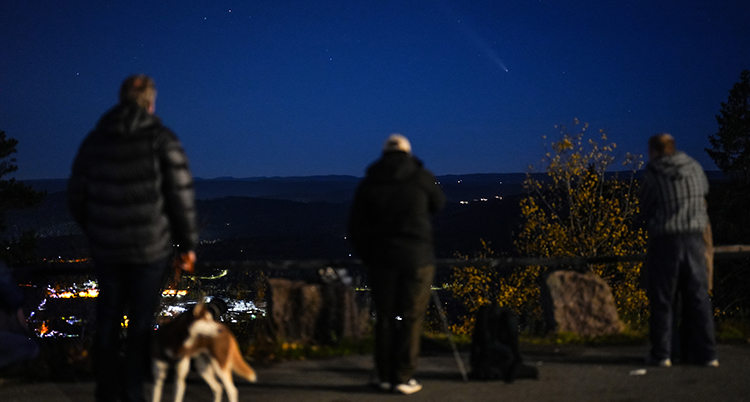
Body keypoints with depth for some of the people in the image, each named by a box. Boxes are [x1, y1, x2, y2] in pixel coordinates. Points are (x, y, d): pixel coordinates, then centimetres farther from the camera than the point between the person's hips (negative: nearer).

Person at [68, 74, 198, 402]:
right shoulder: (161, 139, -7)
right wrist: (187, 244, -2)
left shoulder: (95, 140, 4)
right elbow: (181, 193, -11)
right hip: (151, 248, -3)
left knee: (107, 322, 14)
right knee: (141, 323, 7)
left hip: (106, 249, 3)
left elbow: (76, 196, 8)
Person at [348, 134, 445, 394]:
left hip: (382, 259, 2)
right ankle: (403, 379, 2)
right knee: (411, 318, 3)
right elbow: (439, 205, 16)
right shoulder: (422, 177, -2)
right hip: (417, 258, -2)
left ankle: (384, 376, 14)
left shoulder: (369, 183, 2)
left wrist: (366, 256, 13)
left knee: (385, 318, 11)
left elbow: (355, 227, 1)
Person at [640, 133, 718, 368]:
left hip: (664, 242, -3)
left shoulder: (652, 175, -7)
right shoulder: (695, 168, 5)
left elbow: (646, 208, 1)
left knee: (662, 300, 5)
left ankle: (661, 354, 7)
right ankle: (707, 354, 9)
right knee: (698, 298, 9)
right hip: (694, 241, 3)